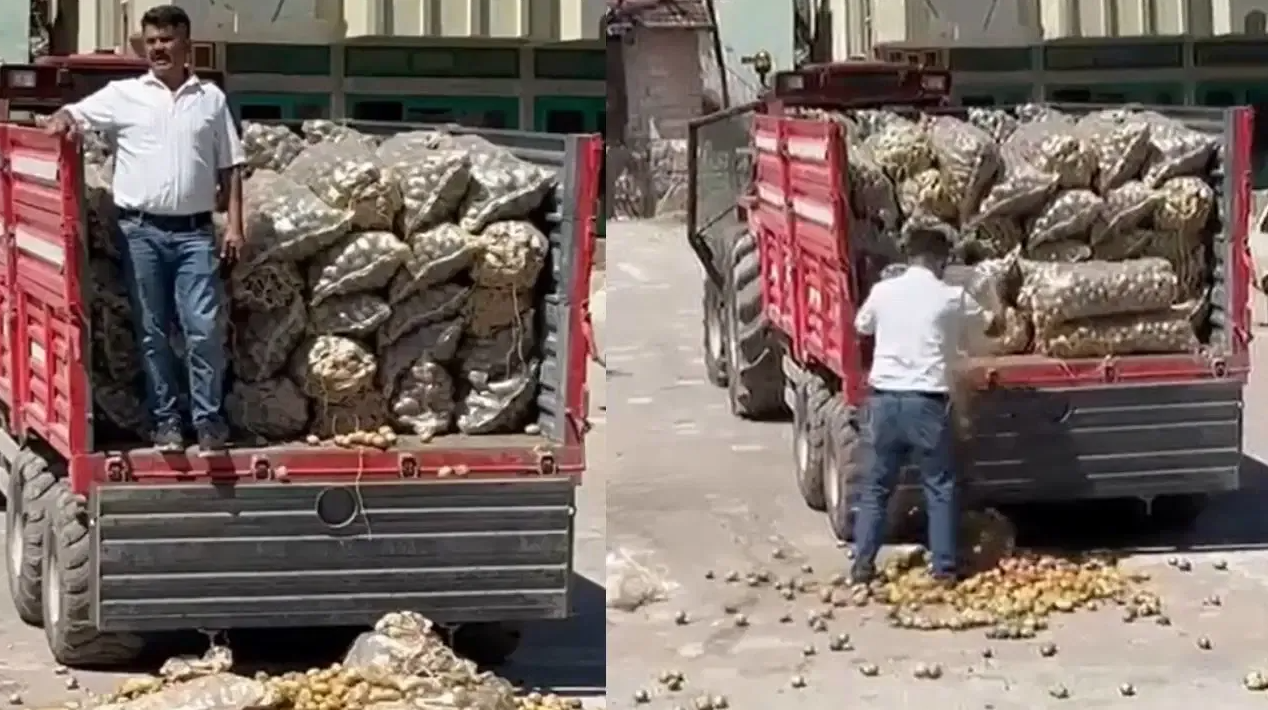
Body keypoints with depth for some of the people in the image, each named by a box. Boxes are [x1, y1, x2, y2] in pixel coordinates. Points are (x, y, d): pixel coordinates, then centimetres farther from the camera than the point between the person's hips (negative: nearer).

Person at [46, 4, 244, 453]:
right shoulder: (123, 95, 6)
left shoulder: (211, 99, 9)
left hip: (195, 231, 0)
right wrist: (63, 121, -19)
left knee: (204, 329, -6)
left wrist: (234, 224, 2)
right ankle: (165, 420, 12)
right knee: (152, 332, 5)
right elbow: (73, 115, 6)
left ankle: (208, 419, 2)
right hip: (142, 230, 0)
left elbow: (229, 168, 10)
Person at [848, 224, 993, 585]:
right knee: (939, 488, 11)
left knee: (875, 487, 11)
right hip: (927, 403, -2)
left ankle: (862, 565, 10)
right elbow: (991, 324, 15)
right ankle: (944, 566, 11)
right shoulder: (952, 298, -3)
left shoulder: (882, 291, 2)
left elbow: (861, 326, 22)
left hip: (884, 399, 2)